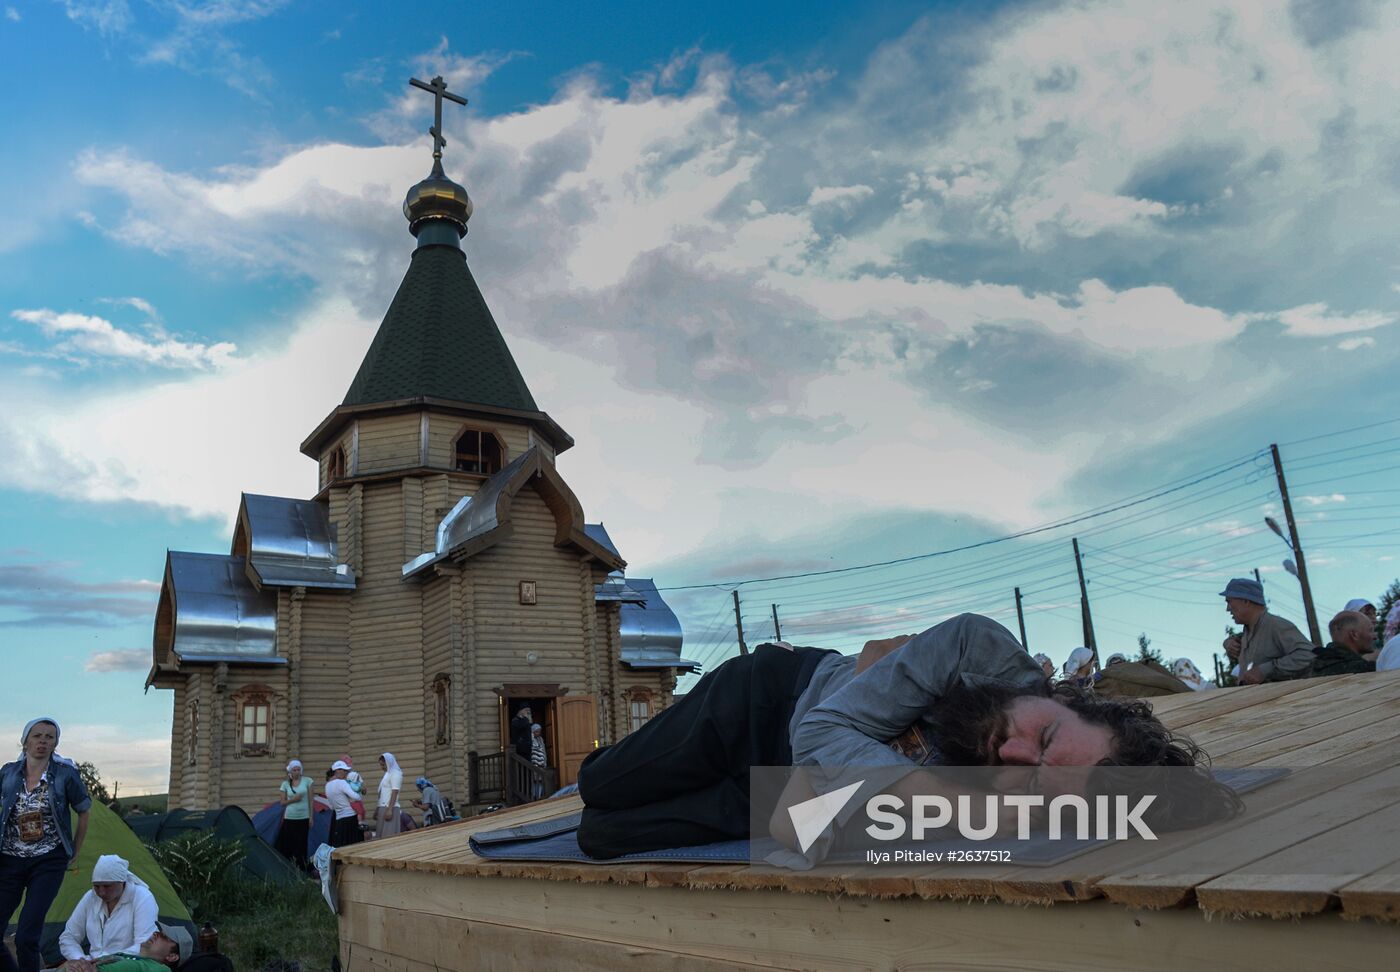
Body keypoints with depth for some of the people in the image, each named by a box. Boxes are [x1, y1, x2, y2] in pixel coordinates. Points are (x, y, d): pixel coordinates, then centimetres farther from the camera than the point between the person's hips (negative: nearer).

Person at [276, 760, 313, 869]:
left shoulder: (307, 781, -1)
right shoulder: (285, 784, 3)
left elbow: (310, 800, 2)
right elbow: (282, 802, 7)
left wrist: (311, 817, 0)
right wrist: (292, 800, -12)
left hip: (303, 818, -1)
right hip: (290, 818, 1)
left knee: (301, 844, 0)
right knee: (288, 844, -2)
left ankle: (302, 868, 8)